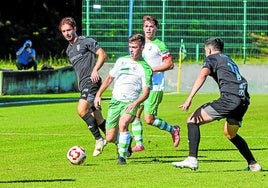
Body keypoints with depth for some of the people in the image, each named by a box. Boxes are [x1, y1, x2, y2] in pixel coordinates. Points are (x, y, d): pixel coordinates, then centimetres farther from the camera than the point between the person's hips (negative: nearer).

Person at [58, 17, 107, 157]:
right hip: (83, 85, 9)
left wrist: (95, 70, -20)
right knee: (97, 117, 8)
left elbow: (102, 54, -9)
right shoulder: (69, 50, 22)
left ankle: (99, 140, -16)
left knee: (82, 110, -24)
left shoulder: (86, 41, -3)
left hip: (91, 82, -9)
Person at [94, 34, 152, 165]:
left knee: (123, 123, -35)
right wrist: (98, 94, 13)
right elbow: (110, 78, 20)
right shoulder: (122, 61, 10)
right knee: (110, 138, 1)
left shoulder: (145, 68, -3)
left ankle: (122, 155, -23)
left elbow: (146, 92, -7)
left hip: (130, 103, -4)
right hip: (115, 101, 4)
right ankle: (123, 142, 36)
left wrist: (135, 103, -23)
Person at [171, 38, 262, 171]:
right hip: (243, 101, 8)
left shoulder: (212, 58, 10)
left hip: (229, 98, -8)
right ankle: (253, 164, 30)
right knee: (230, 134, 31)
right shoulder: (229, 60, 33)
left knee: (193, 120, -2)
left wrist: (190, 98, -17)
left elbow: (202, 75, -8)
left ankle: (192, 159, -16)